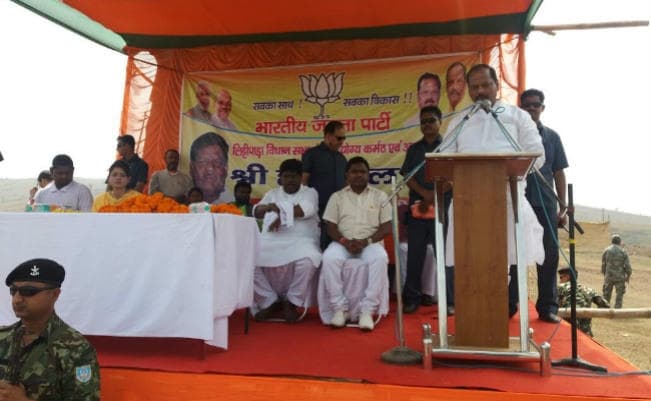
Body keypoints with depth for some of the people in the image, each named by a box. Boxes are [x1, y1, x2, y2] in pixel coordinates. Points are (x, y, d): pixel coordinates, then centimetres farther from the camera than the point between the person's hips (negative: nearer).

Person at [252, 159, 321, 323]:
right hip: (271, 241, 3)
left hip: (300, 241, -3)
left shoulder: (310, 192, 13)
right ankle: (269, 301, -7)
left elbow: (307, 209, -10)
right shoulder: (272, 194, 23)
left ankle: (291, 302, -13)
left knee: (307, 260, -37)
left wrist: (282, 215, -7)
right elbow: (256, 212, 6)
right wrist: (268, 207, -17)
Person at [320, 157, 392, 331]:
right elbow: (331, 227, 6)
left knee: (379, 258, -35)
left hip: (370, 243, 0)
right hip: (343, 242, 1)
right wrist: (345, 241, -15)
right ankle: (340, 308, -22)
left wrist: (366, 241, -13)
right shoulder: (337, 197, 12)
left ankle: (367, 311, -28)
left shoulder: (379, 196, 11)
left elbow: (387, 227, 3)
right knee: (330, 257, -33)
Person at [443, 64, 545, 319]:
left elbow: (536, 154, 6)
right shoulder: (459, 122, 22)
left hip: (509, 198, -1)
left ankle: (507, 311, 9)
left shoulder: (518, 116, 16)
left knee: (510, 257, -4)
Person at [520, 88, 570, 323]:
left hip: (546, 206, 2)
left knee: (549, 257, 3)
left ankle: (548, 307, 13)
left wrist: (562, 208, 7)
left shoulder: (552, 137, 12)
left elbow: (559, 173, 12)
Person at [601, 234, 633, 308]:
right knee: (619, 296, 9)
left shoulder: (606, 251, -1)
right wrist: (628, 276, 9)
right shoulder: (623, 251, -5)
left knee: (606, 295, 12)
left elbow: (603, 265, 4)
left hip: (609, 276, 1)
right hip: (620, 277, -1)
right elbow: (627, 266, -6)